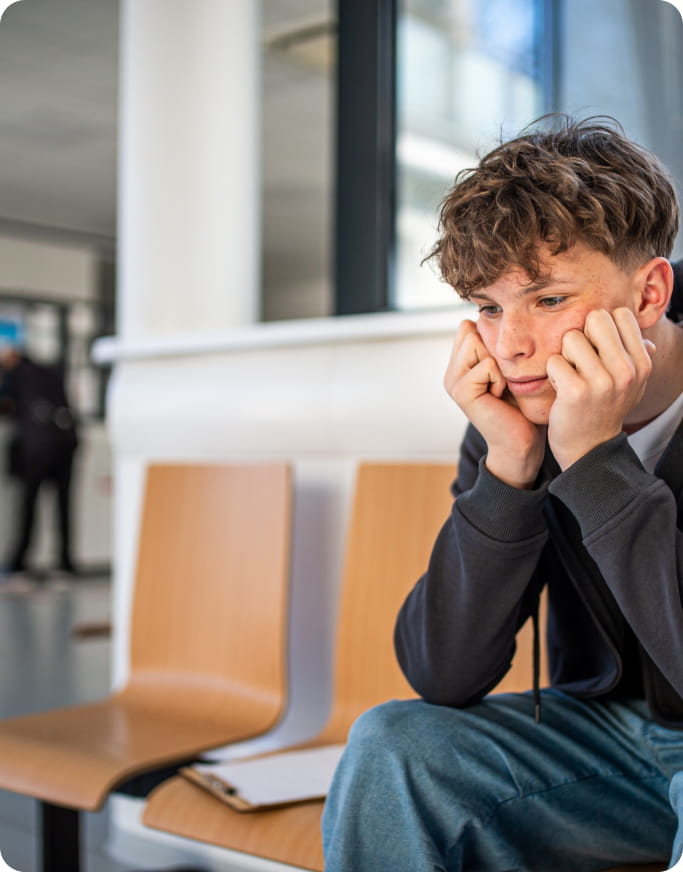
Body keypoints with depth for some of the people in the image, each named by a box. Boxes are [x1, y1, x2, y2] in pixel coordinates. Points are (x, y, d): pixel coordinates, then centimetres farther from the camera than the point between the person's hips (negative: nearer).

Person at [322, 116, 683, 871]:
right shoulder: (519, 417, -9)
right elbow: (443, 678, -13)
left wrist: (594, 456, -31)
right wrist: (509, 469, -24)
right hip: (608, 728, 4)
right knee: (388, 744, -16)